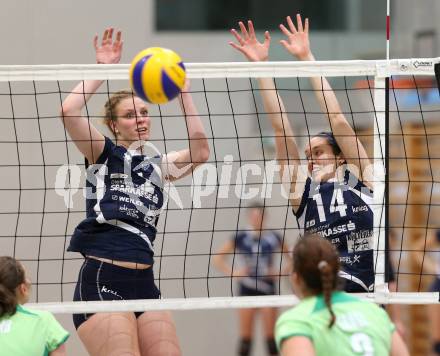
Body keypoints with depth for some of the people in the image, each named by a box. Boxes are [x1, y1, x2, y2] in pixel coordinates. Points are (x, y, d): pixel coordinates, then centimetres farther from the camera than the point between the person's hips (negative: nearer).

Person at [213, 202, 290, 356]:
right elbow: (217, 259, 3)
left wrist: (280, 272, -6)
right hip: (247, 289, 0)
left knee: (270, 335, -1)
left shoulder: (273, 238, 2)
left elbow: (290, 260, 10)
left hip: (267, 287, 0)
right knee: (246, 336, 0)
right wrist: (232, 272, -8)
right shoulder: (241, 238, 1)